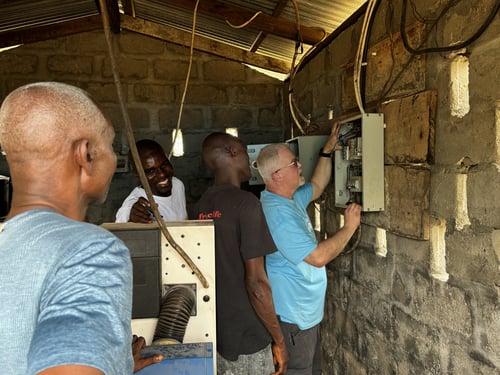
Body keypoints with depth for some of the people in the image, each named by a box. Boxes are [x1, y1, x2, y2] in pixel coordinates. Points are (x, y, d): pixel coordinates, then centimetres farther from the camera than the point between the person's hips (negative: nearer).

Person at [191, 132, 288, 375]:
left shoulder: (201, 206, 1)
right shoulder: (245, 203, -21)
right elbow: (255, 282, -22)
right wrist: (279, 341, -12)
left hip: (212, 333, 7)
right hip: (247, 339, -6)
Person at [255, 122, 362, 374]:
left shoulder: (291, 199, 4)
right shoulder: (279, 214, -28)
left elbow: (317, 186, 22)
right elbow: (318, 257, -28)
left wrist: (327, 151, 13)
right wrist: (349, 227, -16)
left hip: (305, 311, 10)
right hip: (293, 316, -10)